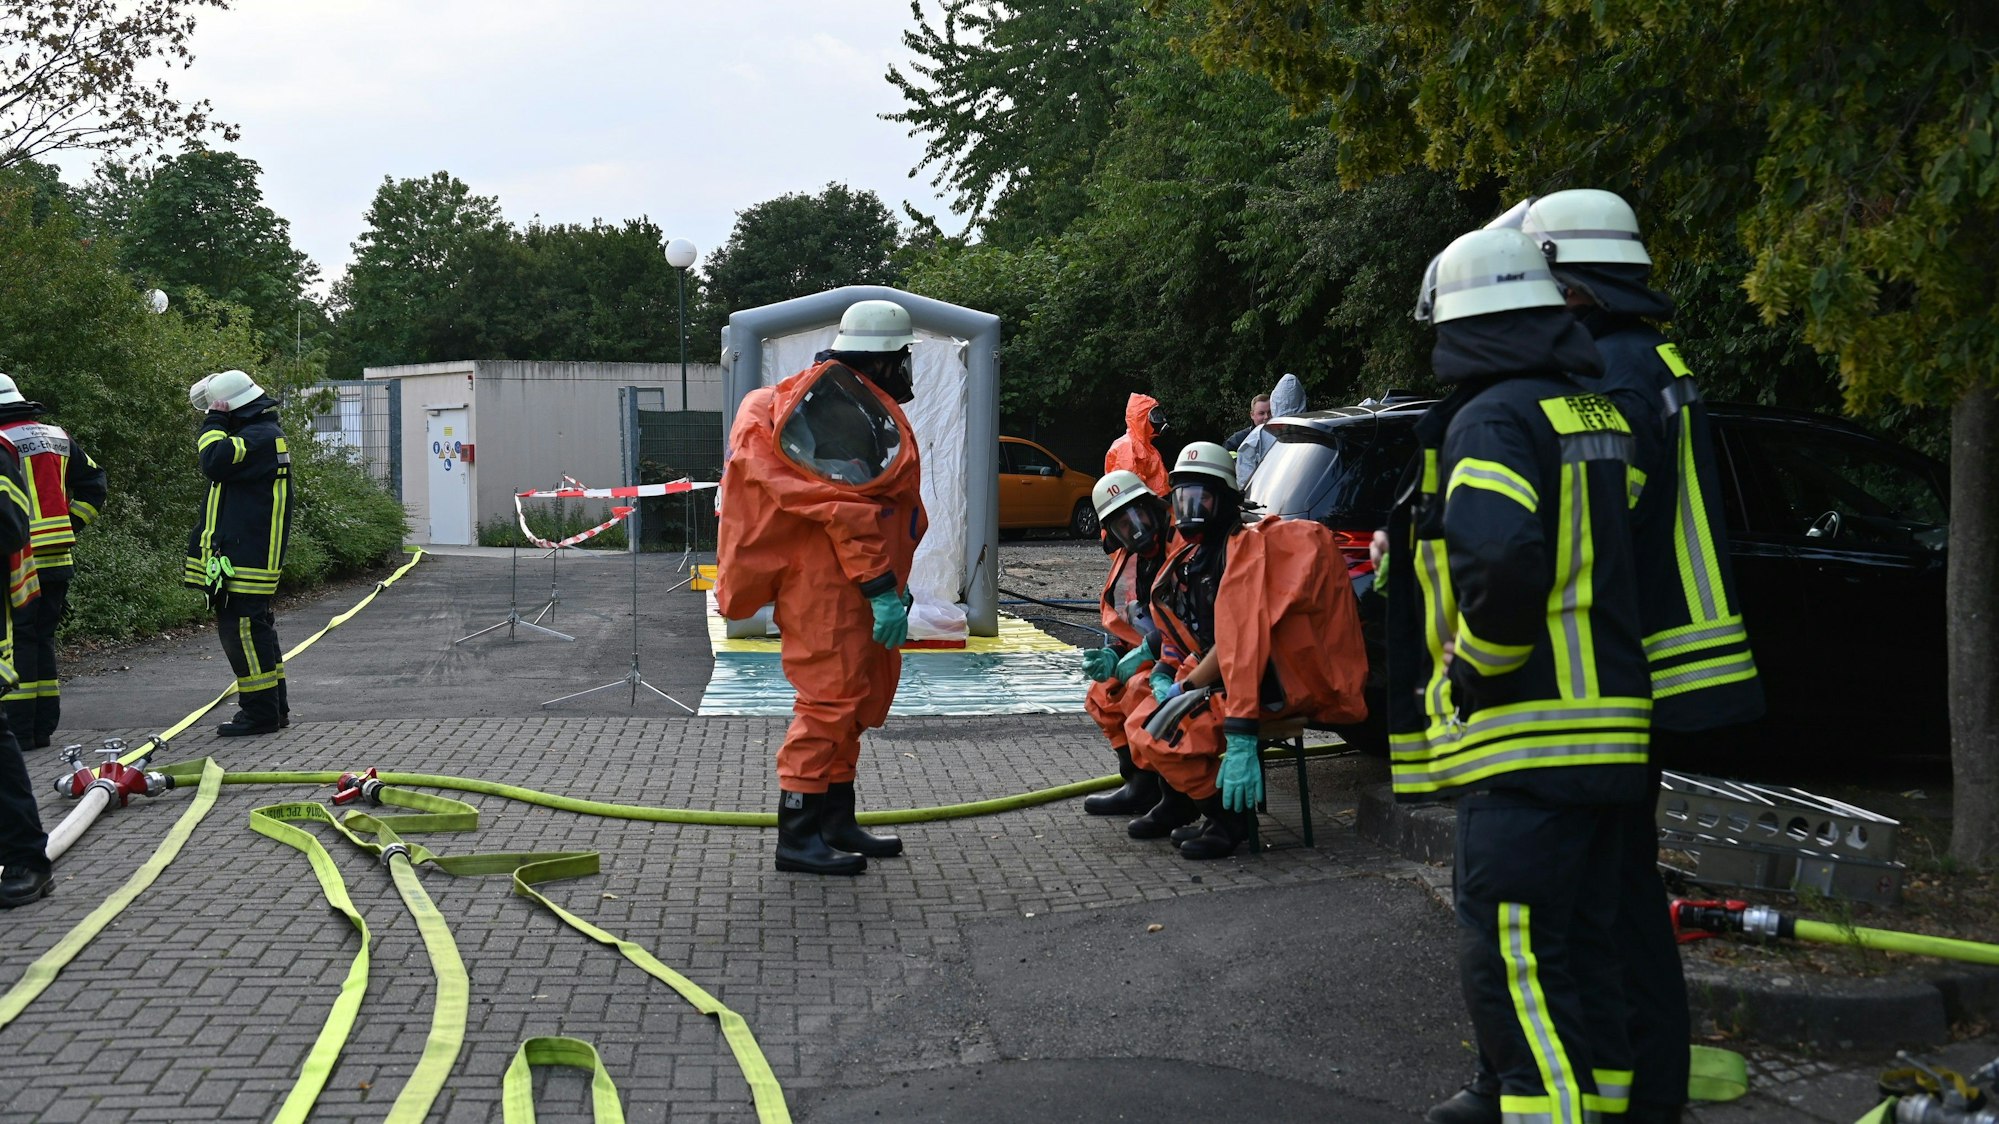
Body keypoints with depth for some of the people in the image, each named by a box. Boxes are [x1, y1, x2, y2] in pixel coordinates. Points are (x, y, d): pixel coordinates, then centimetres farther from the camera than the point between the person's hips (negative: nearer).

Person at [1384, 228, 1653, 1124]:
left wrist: (1475, 670, -16)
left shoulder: (1490, 420, -14)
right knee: (1578, 943, 20)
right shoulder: (1597, 413, 14)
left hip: (1526, 743, -10)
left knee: (1511, 960, -7)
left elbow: (1500, 563, -32)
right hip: (1605, 726, 10)